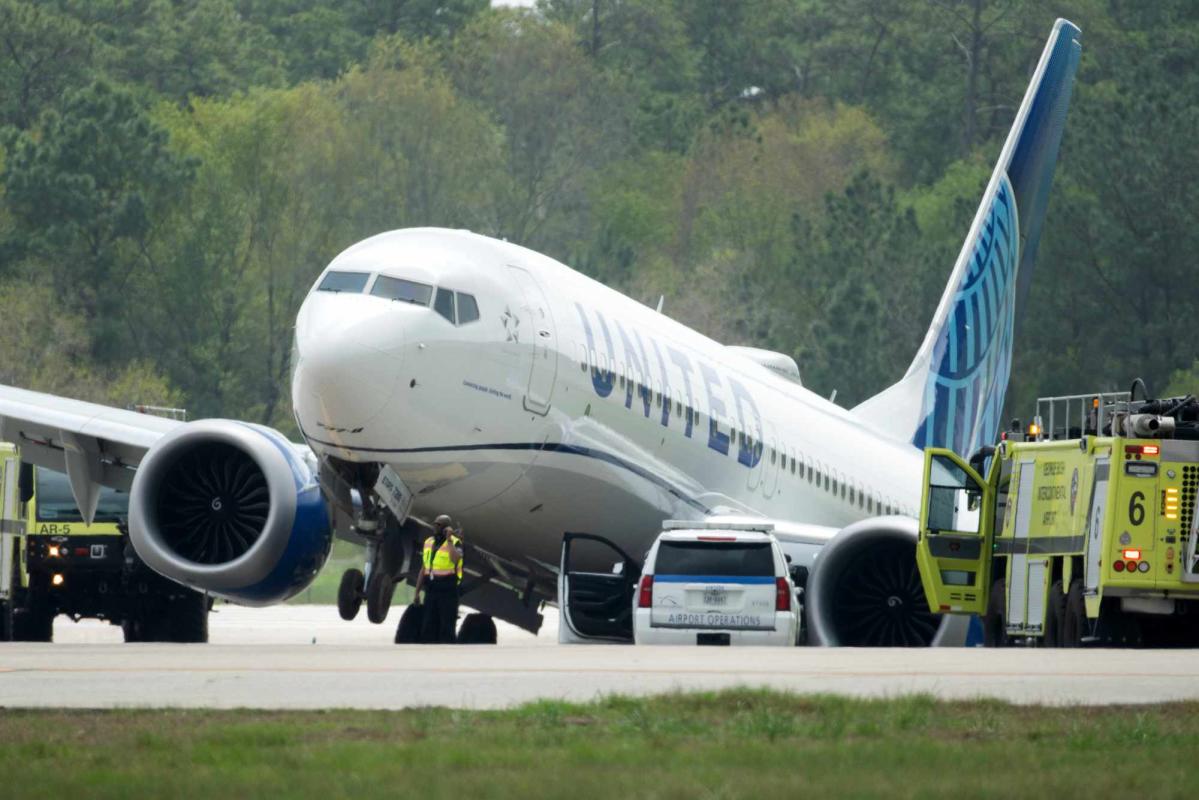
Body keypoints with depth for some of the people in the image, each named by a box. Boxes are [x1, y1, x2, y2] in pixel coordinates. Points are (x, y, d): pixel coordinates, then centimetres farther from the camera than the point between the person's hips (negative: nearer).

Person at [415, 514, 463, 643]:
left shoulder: (454, 543, -6)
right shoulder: (429, 543, 12)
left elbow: (455, 559, -29)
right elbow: (423, 569, 16)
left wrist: (449, 539, -26)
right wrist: (417, 592, 13)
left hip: (448, 590, -6)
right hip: (431, 590, 6)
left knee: (447, 627, -5)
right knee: (428, 627, 4)